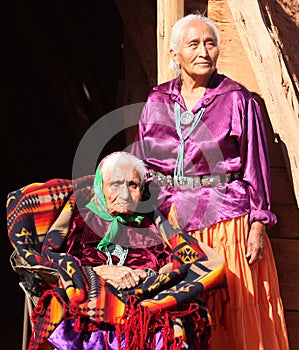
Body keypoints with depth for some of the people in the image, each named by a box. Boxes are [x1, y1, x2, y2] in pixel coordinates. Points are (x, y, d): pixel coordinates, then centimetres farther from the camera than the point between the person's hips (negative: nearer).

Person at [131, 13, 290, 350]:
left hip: (227, 220, -3)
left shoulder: (238, 100, -2)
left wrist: (258, 224, -6)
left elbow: (256, 166, -1)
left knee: (236, 315, 1)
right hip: (173, 223, 3)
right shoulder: (157, 102, 7)